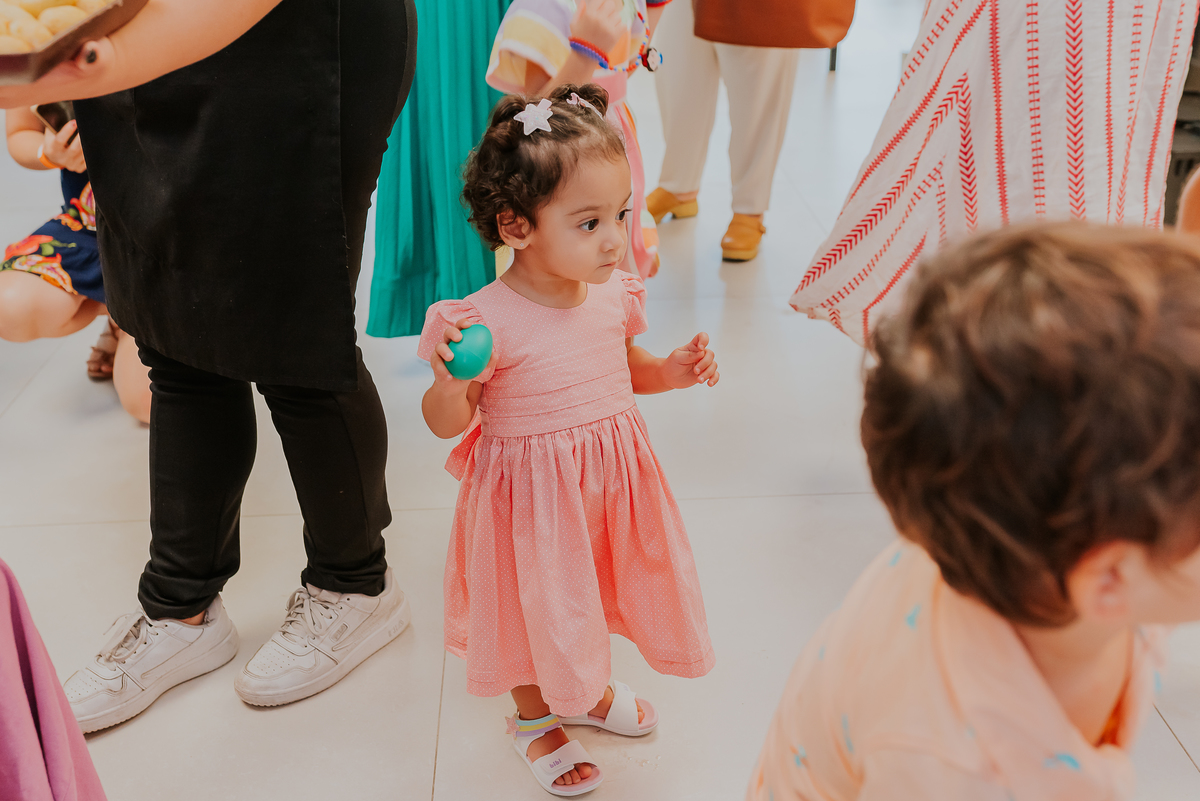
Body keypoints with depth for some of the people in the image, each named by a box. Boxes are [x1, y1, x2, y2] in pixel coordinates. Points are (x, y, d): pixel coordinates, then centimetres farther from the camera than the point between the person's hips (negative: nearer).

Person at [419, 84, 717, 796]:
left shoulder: (613, 297, -8)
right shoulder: (484, 322, -26)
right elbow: (447, 423, -17)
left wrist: (669, 371, -6)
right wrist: (450, 379, -37)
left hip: (611, 483, 5)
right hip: (531, 497, -5)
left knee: (593, 588, 25)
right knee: (535, 605, 16)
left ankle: (589, 690, 55)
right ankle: (535, 717, 44)